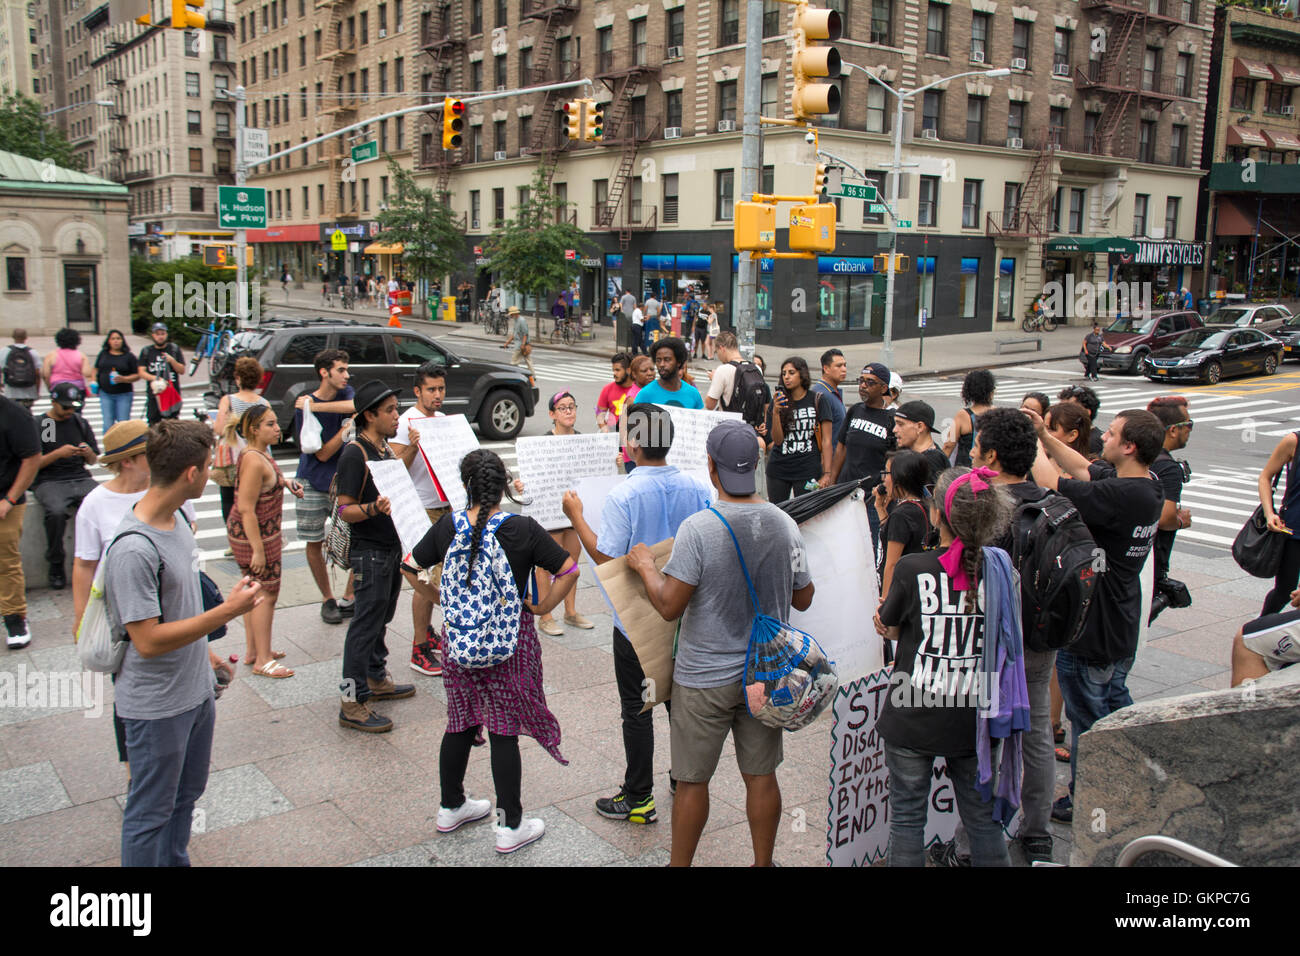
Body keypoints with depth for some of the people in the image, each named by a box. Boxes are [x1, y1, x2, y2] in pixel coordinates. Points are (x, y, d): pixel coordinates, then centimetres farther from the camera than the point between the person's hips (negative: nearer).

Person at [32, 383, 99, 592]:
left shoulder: (81, 423, 17)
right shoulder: (37, 425, 6)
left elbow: (93, 461, 20)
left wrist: (89, 453, -3)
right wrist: (58, 453, -13)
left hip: (80, 478, 3)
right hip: (48, 481, -3)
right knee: (56, 512, -34)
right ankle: (56, 565, -13)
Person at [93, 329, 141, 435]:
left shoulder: (129, 356, 0)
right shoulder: (103, 354, 9)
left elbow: (137, 375, -2)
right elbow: (96, 370, 20)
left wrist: (123, 379, -18)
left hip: (124, 394, -2)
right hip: (106, 394, 2)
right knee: (108, 424, -2)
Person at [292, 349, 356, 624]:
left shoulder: (345, 393, 0)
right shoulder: (304, 408, -11)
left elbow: (356, 406, -27)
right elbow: (322, 454, -13)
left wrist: (316, 406, -29)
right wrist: (347, 428, -20)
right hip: (314, 484, -2)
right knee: (314, 544, 6)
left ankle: (349, 598, 10)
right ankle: (328, 599, 23)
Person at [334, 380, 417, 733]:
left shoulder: (386, 448, 11)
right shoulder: (355, 454, -17)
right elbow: (345, 510, -20)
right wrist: (374, 509, -36)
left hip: (393, 546, 9)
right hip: (369, 551, -9)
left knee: (380, 618, 20)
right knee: (366, 623, -6)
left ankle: (376, 679, 34)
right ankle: (353, 703, 0)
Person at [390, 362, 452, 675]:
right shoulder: (405, 423, -11)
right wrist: (413, 446, -30)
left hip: (446, 505, 8)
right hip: (421, 510, -7)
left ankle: (428, 633, 28)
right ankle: (420, 650, 0)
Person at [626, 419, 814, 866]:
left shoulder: (698, 528, -20)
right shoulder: (785, 524, -5)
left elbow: (669, 606, -19)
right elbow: (803, 599, 5)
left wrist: (646, 565, -3)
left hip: (705, 678, -4)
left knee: (692, 782, 11)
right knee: (761, 776, 16)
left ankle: (680, 864, 26)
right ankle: (763, 862, 30)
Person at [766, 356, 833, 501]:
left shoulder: (818, 401, -1)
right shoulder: (778, 402, 6)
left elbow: (826, 440, -2)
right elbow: (777, 440, -1)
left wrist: (827, 474, -9)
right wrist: (776, 412, -15)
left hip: (808, 469, -3)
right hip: (778, 469, 3)